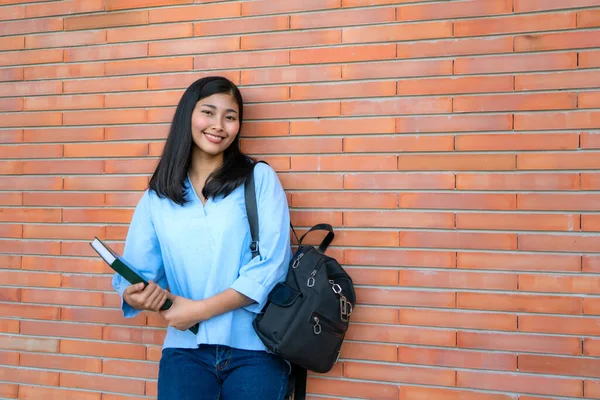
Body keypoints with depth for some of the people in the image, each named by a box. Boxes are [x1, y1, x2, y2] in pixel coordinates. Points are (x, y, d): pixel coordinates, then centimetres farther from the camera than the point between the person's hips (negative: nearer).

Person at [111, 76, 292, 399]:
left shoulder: (260, 178, -1)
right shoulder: (156, 197, 8)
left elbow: (270, 265, -9)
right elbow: (136, 271, 6)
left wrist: (201, 309, -13)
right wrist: (134, 295, -17)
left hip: (254, 347, -1)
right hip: (186, 348, 2)